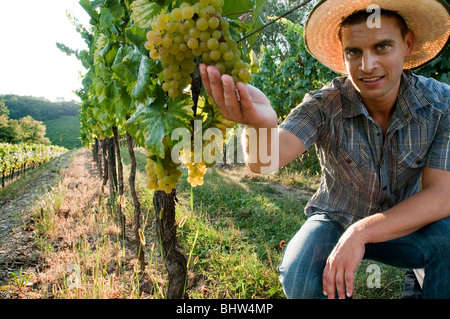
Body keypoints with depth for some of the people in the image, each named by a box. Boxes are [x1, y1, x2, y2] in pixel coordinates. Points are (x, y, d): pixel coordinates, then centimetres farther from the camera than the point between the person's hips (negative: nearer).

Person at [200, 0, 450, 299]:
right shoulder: (324, 106, -20)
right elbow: (266, 160, -35)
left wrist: (361, 232, -29)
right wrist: (261, 124, -59)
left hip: (404, 225, 1)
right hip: (335, 220, 0)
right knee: (300, 278, -28)